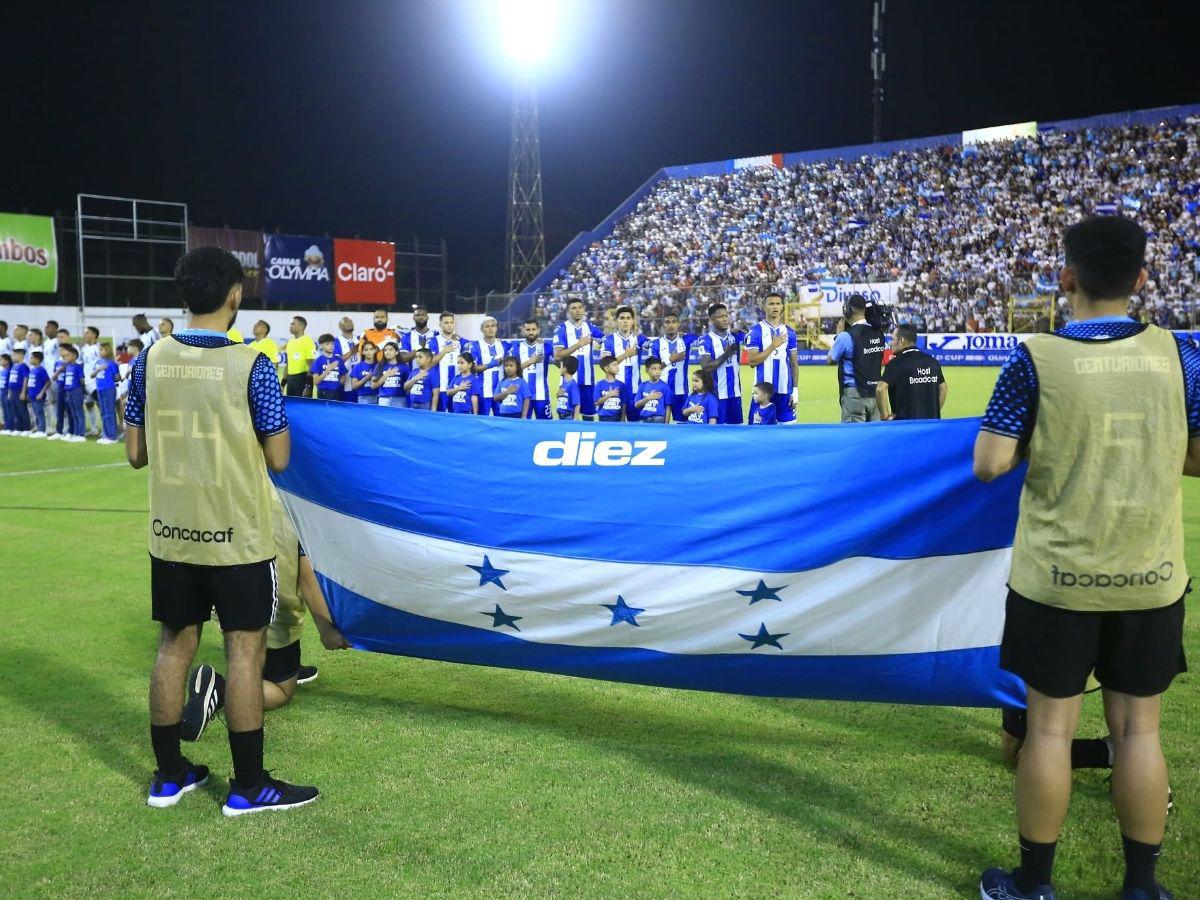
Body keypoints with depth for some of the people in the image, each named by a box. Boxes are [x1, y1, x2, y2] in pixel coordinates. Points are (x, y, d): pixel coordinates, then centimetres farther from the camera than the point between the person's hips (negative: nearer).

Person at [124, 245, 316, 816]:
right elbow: (278, 458, -10)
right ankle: (248, 787, 11)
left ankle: (169, 776, 25)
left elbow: (136, 453, 5)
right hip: (236, 535, -5)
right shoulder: (250, 364, -14)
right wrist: (277, 422, 8)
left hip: (171, 533, 5)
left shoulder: (151, 359, -1)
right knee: (244, 650, 3)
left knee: (174, 645, 14)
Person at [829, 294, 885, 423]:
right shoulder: (878, 333, 5)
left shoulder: (846, 336, -13)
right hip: (874, 393, 6)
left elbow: (831, 360, 0)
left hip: (855, 393, -6)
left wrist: (839, 333, 7)